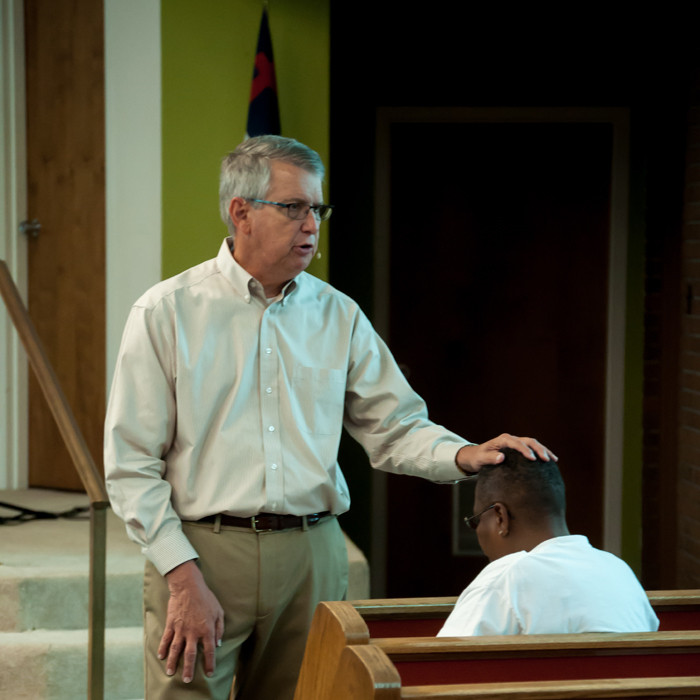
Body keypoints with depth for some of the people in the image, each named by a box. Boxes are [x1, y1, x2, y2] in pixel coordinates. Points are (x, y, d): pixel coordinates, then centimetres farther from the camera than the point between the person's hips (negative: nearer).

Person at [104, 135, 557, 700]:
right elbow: (131, 463, -4)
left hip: (312, 559, 3)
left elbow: (395, 427, 10)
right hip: (200, 551, -3)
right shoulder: (166, 313, -1)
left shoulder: (339, 316, 10)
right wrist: (184, 577, -11)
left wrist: (466, 455, -10)